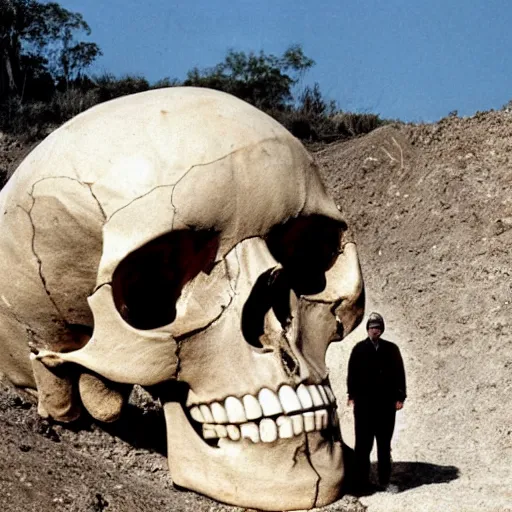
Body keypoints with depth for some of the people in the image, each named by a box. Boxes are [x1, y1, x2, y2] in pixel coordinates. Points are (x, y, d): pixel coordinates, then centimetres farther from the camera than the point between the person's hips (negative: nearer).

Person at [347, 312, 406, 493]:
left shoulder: (391, 349, 6)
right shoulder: (359, 349, 3)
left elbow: (399, 373, 5)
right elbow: (352, 373, 2)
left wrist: (399, 397, -1)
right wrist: (352, 395, -7)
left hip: (386, 403, 1)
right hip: (364, 403, -1)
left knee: (385, 443, 9)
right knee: (363, 443, 2)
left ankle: (384, 480, 17)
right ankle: (362, 480, 7)